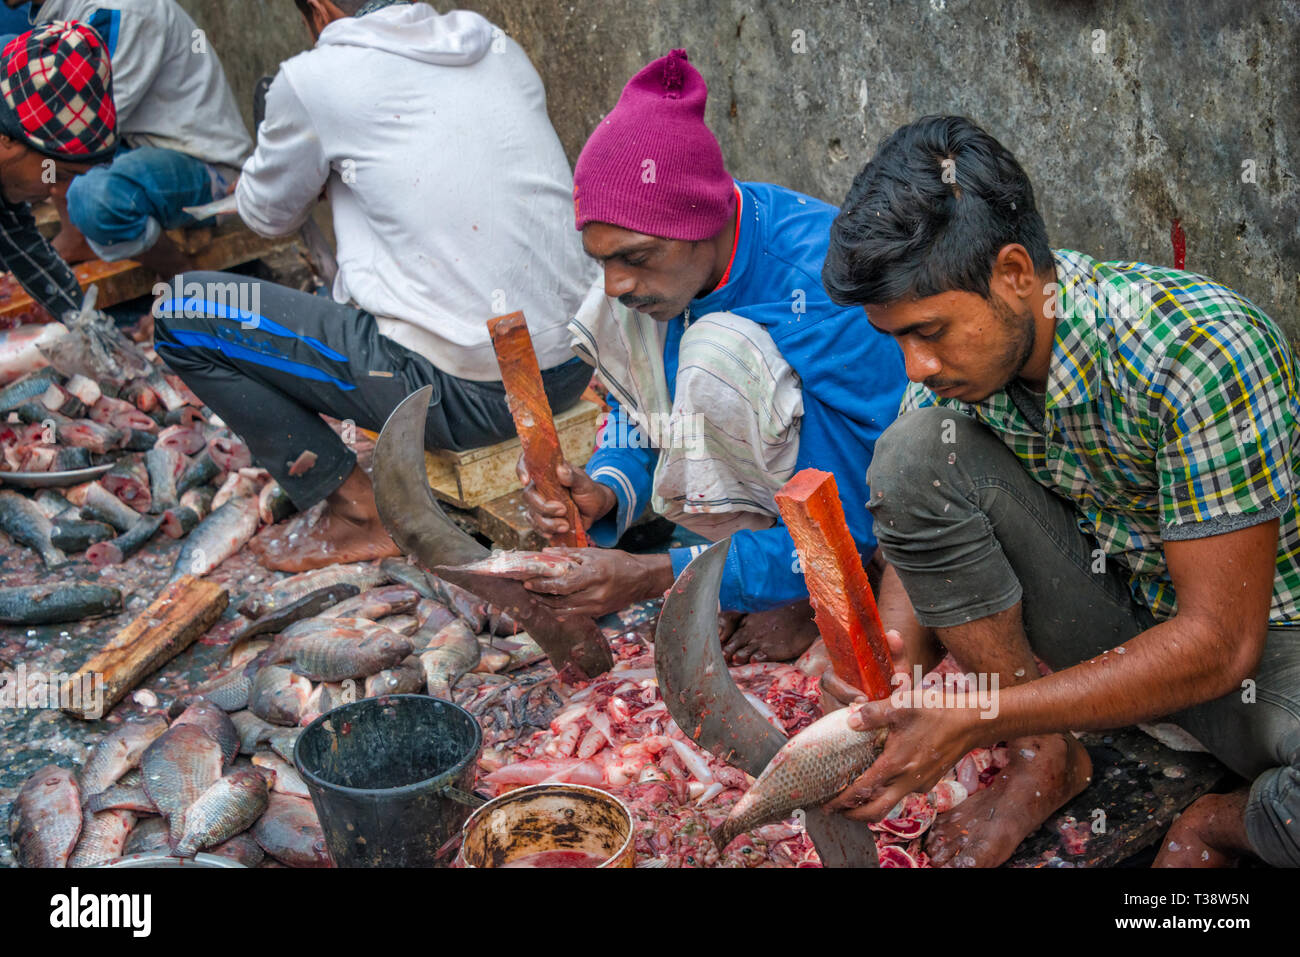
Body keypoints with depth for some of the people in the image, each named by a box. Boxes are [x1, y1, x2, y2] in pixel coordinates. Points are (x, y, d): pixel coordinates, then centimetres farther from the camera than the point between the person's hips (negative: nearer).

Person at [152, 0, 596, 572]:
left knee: (180, 315, 5)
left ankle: (356, 511, 8)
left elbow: (267, 216, 11)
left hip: (462, 395, -7)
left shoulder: (314, 79, -6)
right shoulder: (502, 48, 10)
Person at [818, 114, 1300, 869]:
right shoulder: (963, 350, -11)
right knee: (916, 449, -18)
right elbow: (921, 543, -2)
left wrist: (975, 720, -31)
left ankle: (1230, 820, -2)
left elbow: (1219, 642, -28)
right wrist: (888, 691, -23)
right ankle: (1046, 758, -6)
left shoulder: (1197, 349, -30)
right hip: (1112, 610, 5)